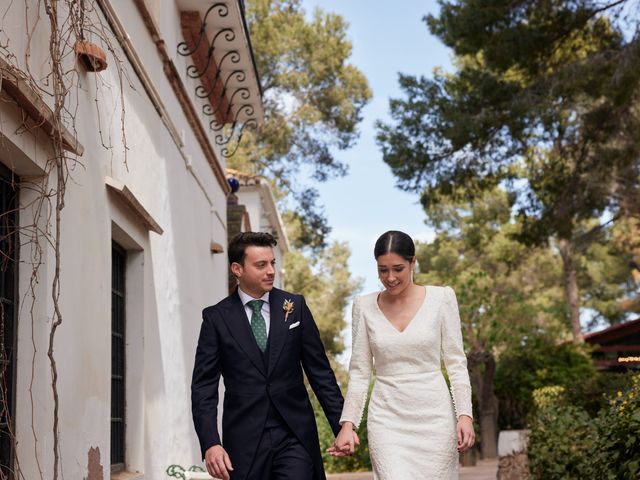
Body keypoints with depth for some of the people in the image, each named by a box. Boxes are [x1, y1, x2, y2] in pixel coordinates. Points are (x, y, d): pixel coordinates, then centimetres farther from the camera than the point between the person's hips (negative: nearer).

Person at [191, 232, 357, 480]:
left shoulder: (295, 306, 5)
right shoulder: (216, 317, 1)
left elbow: (320, 371, 7)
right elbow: (203, 386, -1)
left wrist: (342, 425, 2)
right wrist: (210, 443, -13)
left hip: (295, 436, 1)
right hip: (244, 440, -1)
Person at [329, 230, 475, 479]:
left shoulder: (441, 298, -1)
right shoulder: (365, 306, 2)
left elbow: (456, 362, 1)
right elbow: (359, 372, 5)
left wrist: (465, 415, -8)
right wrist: (347, 424, -3)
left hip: (434, 417, 0)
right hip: (387, 420, 0)